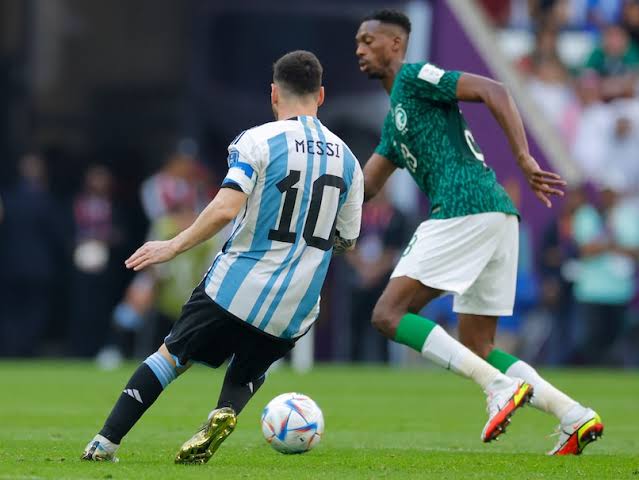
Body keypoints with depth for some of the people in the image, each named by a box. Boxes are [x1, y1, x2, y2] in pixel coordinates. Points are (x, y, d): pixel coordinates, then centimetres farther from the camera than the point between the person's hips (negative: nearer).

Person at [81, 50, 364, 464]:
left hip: (237, 286, -3)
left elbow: (225, 209, -21)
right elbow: (346, 241, 15)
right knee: (247, 374, 25)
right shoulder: (347, 160, 7)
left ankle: (106, 442, 8)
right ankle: (225, 415, -7)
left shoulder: (257, 141, -7)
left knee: (171, 356, 14)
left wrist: (173, 246, -12)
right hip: (294, 309, 3)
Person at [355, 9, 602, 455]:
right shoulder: (394, 121, 29)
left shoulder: (414, 77, 1)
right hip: (498, 216, 10)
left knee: (389, 315, -10)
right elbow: (363, 186, 33)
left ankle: (500, 386, -20)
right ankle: (575, 416, -2)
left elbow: (493, 91, -12)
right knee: (476, 349, 11)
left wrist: (524, 158, -21)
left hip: (465, 209, -10)